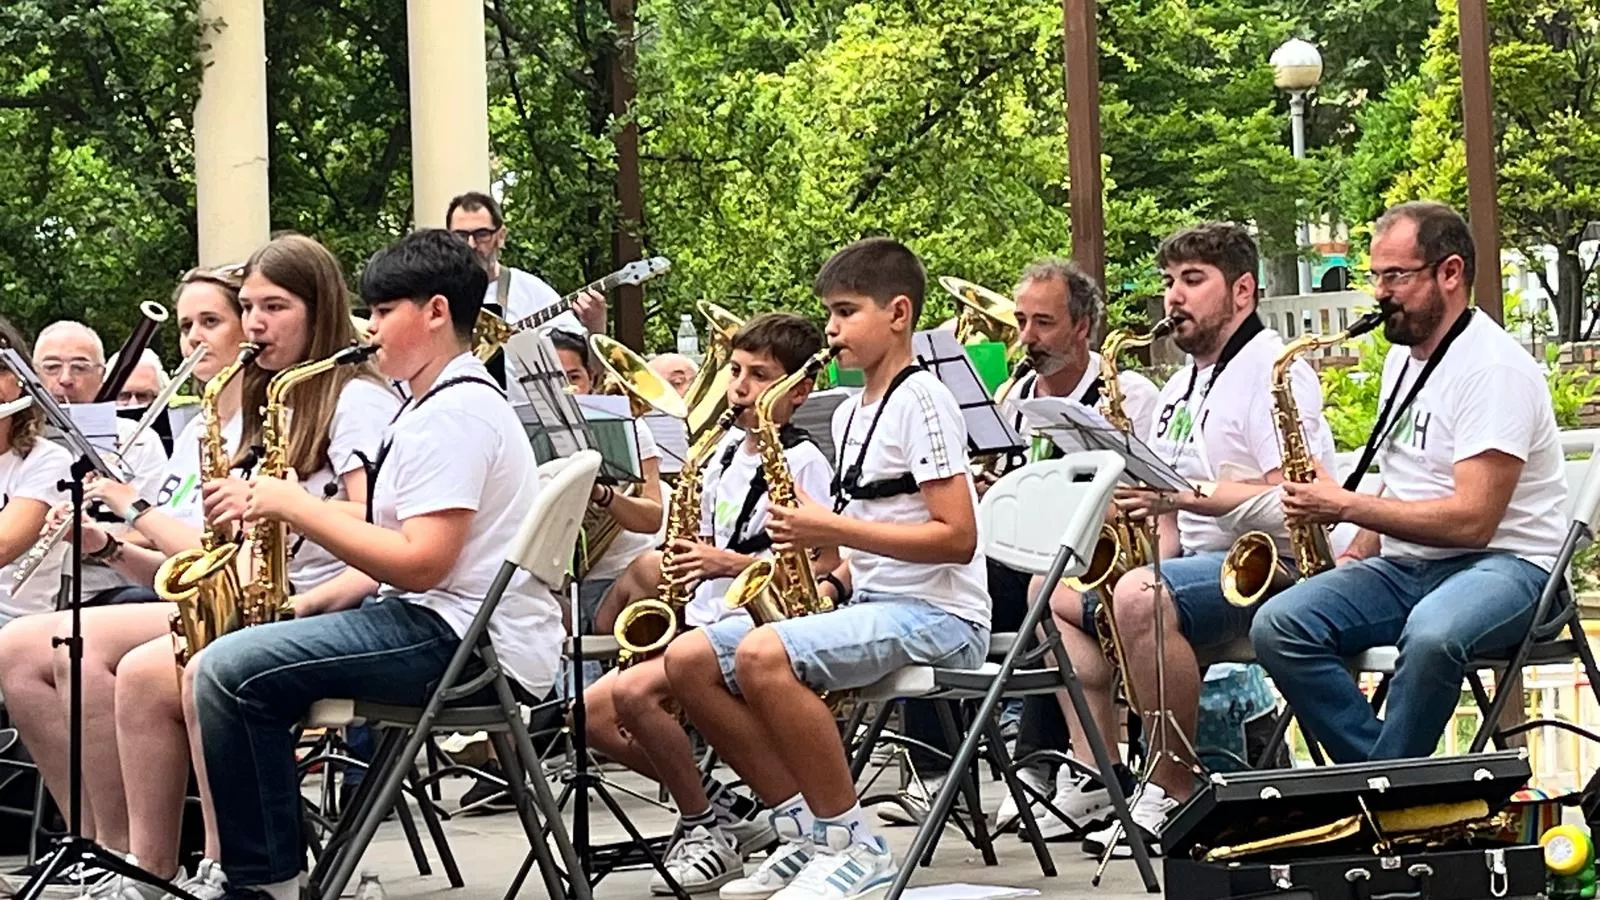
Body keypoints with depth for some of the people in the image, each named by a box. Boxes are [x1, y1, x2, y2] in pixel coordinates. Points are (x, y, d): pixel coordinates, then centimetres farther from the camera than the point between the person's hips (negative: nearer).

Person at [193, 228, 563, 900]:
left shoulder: (456, 413, -13)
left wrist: (295, 505, -15)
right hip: (443, 624, 11)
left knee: (230, 672, -19)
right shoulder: (443, 404, 21)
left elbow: (420, 563, -22)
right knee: (235, 662, 15)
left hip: (469, 640, -11)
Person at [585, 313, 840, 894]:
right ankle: (720, 806, 3)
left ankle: (706, 827, -14)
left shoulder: (804, 463, -9)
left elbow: (829, 569, -16)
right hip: (705, 626, 9)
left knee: (634, 691, -31)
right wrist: (687, 564, 3)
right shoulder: (725, 454, 16)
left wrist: (728, 563, -22)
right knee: (591, 713, -2)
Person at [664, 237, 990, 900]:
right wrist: (828, 583, 3)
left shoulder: (922, 401, -9)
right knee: (688, 660, -4)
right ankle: (806, 828, -1)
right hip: (869, 605, 9)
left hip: (939, 617, -9)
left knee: (763, 654, -33)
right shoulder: (850, 415, 18)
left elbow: (957, 538, -18)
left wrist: (833, 529, -20)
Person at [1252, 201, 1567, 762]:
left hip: (1504, 563, -8)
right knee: (1278, 626, -17)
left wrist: (1346, 506, -17)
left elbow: (1472, 521, -22)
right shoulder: (1403, 356, 15)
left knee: (1431, 635, -41)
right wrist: (1361, 551, 5)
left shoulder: (1495, 369, -14)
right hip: (1408, 565, 8)